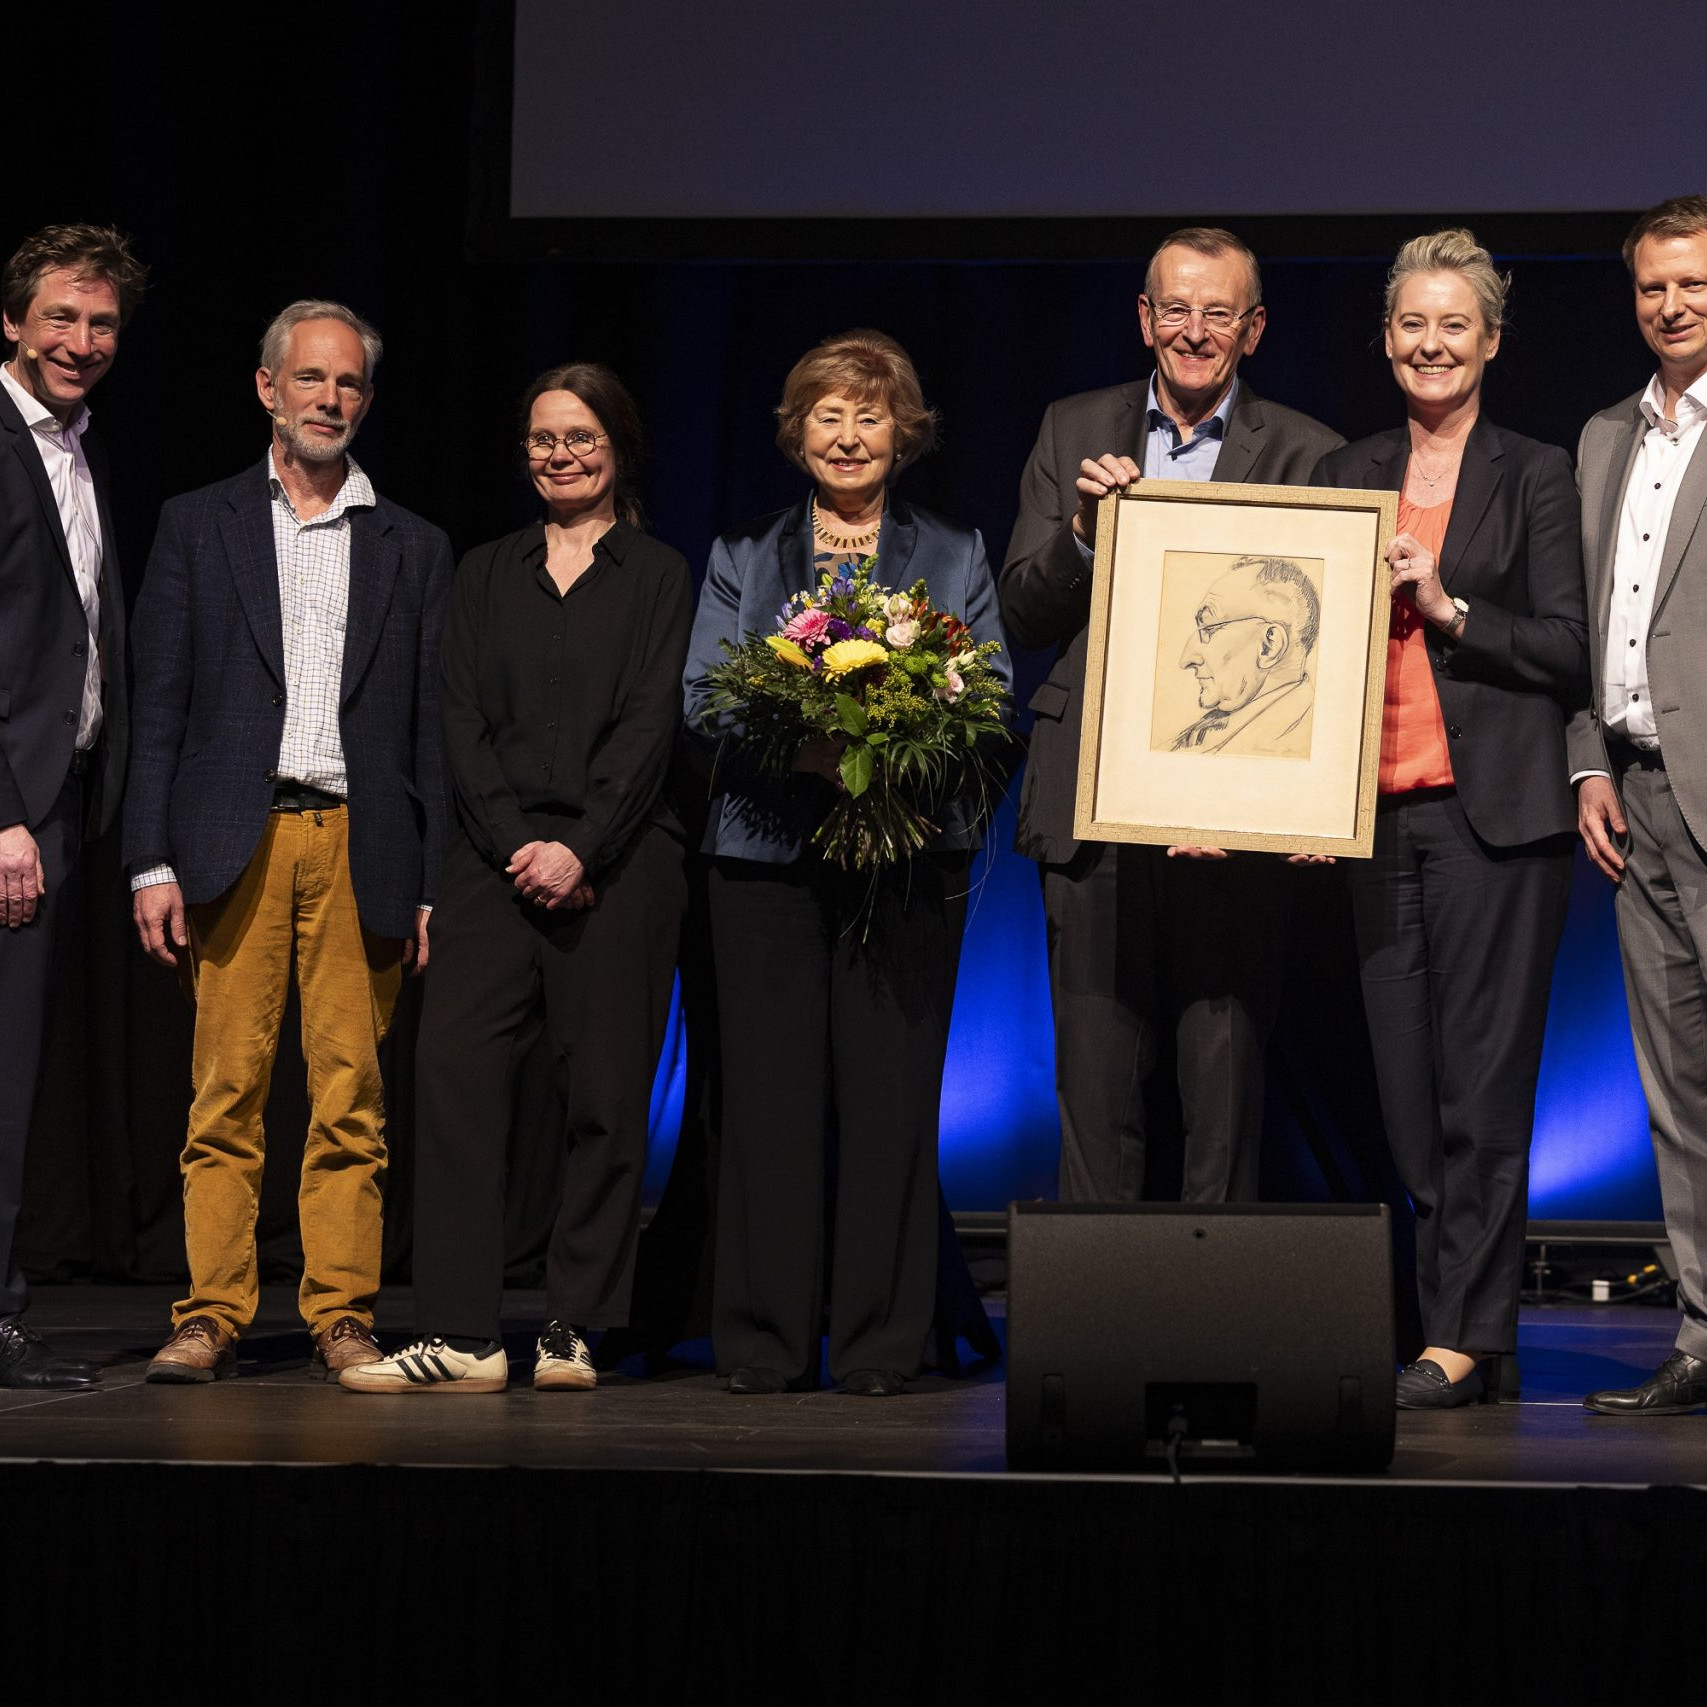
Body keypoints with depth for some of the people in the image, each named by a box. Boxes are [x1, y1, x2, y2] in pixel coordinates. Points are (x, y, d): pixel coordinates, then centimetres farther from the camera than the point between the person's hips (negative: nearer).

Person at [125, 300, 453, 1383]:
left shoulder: (414, 550, 14)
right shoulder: (199, 527, 11)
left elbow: (432, 727, 11)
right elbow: (160, 707, 7)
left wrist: (430, 886, 4)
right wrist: (153, 863, -2)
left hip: (362, 845, 1)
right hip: (236, 841, -1)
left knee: (353, 1096, -1)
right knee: (228, 1090, -2)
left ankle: (343, 1316, 4)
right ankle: (213, 1315, 2)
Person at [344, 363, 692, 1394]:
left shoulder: (658, 575, 9)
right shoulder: (487, 574, 17)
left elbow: (651, 726, -1)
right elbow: (464, 721, 9)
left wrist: (582, 848, -12)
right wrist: (515, 846, -6)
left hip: (617, 858, -2)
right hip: (497, 857, 2)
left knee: (607, 1095, -3)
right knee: (454, 1069, -11)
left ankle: (575, 1331, 4)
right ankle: (463, 1339, -12)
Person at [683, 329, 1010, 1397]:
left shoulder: (955, 559, 13)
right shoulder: (743, 557, 14)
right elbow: (703, 696, 5)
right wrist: (800, 748, -14)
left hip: (909, 854, 0)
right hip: (769, 848, 1)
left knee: (893, 1094, -4)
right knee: (771, 1094, -3)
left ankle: (882, 1343, 1)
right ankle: (764, 1341, 2)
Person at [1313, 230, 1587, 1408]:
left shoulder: (1534, 476, 3)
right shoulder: (1345, 478, 15)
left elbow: (1568, 651, -2)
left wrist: (1448, 607, -13)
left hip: (1496, 811, -5)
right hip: (1379, 812, 5)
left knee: (1482, 1085, -6)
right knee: (1409, 1088, 3)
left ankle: (1465, 1339, -4)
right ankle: (1476, 1337, 9)